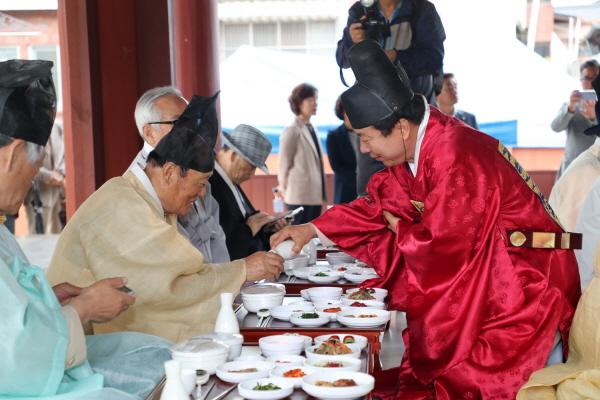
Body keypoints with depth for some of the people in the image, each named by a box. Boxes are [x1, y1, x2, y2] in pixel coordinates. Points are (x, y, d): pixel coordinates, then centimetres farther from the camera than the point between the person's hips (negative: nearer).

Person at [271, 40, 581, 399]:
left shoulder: (455, 158, -28)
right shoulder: (416, 142, 1)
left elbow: (442, 249, -25)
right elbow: (382, 205, 12)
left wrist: (401, 231, -5)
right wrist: (313, 229, 7)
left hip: (524, 286, -9)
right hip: (477, 279, 9)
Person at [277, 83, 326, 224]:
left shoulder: (312, 129, 13)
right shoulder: (292, 131, -10)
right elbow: (284, 165, -8)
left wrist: (322, 194, 14)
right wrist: (285, 190, -1)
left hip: (314, 195, 7)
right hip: (300, 197, -7)